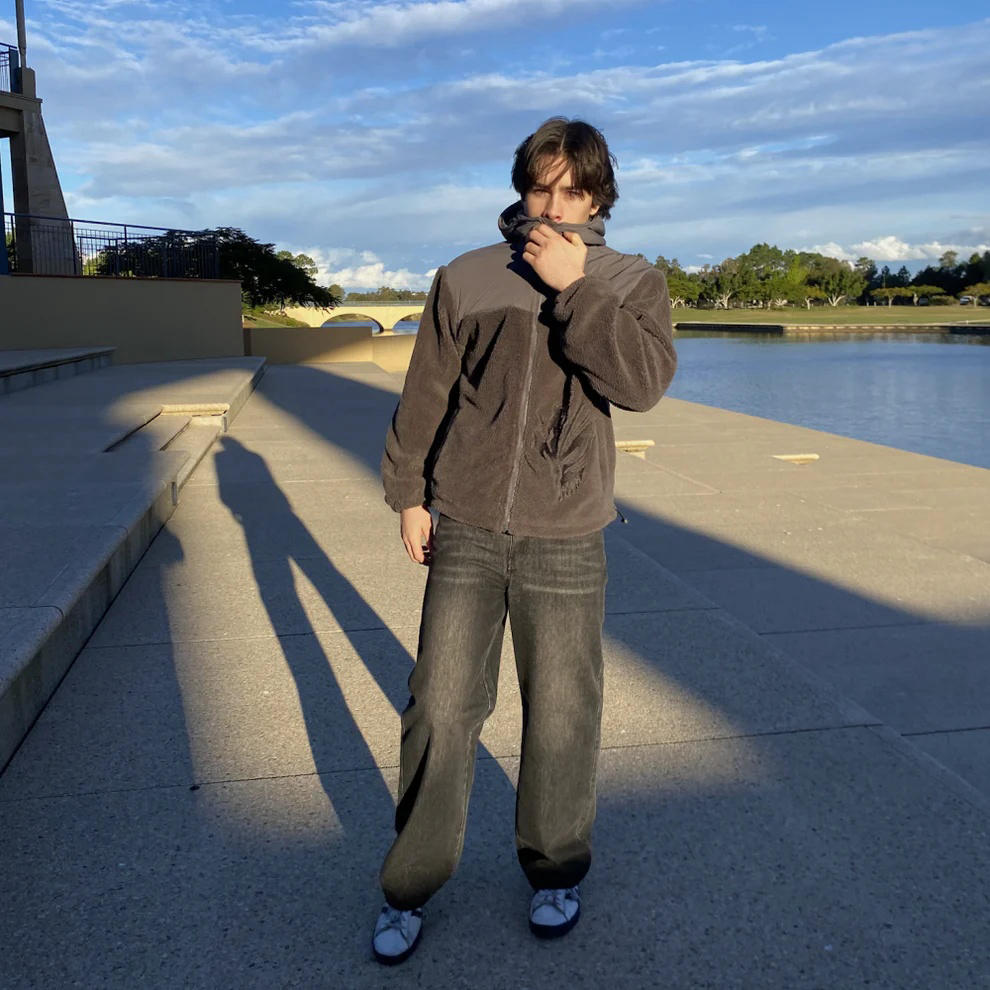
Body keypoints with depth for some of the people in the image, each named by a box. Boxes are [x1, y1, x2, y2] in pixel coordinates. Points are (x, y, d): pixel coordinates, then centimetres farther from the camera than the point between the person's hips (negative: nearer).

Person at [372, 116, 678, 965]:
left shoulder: (633, 283, 4)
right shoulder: (465, 279, 6)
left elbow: (644, 380, -14)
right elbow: (425, 394, 8)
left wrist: (572, 288, -15)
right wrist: (408, 494, 7)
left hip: (565, 540, 0)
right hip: (465, 531, 1)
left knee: (563, 714, 8)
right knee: (441, 707, 4)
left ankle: (556, 871, 31)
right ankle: (411, 886, 21)